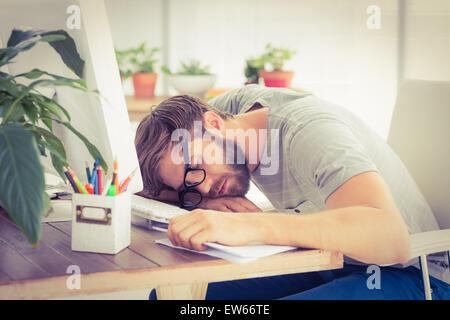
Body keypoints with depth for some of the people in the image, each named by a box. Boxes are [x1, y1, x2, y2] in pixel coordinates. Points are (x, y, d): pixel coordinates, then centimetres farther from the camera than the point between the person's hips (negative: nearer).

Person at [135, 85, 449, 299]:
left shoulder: (308, 131, -24)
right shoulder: (239, 102, -4)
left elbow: (392, 239, -40)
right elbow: (150, 186, 3)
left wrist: (251, 226, -48)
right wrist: (205, 203, -18)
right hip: (326, 265, 7)